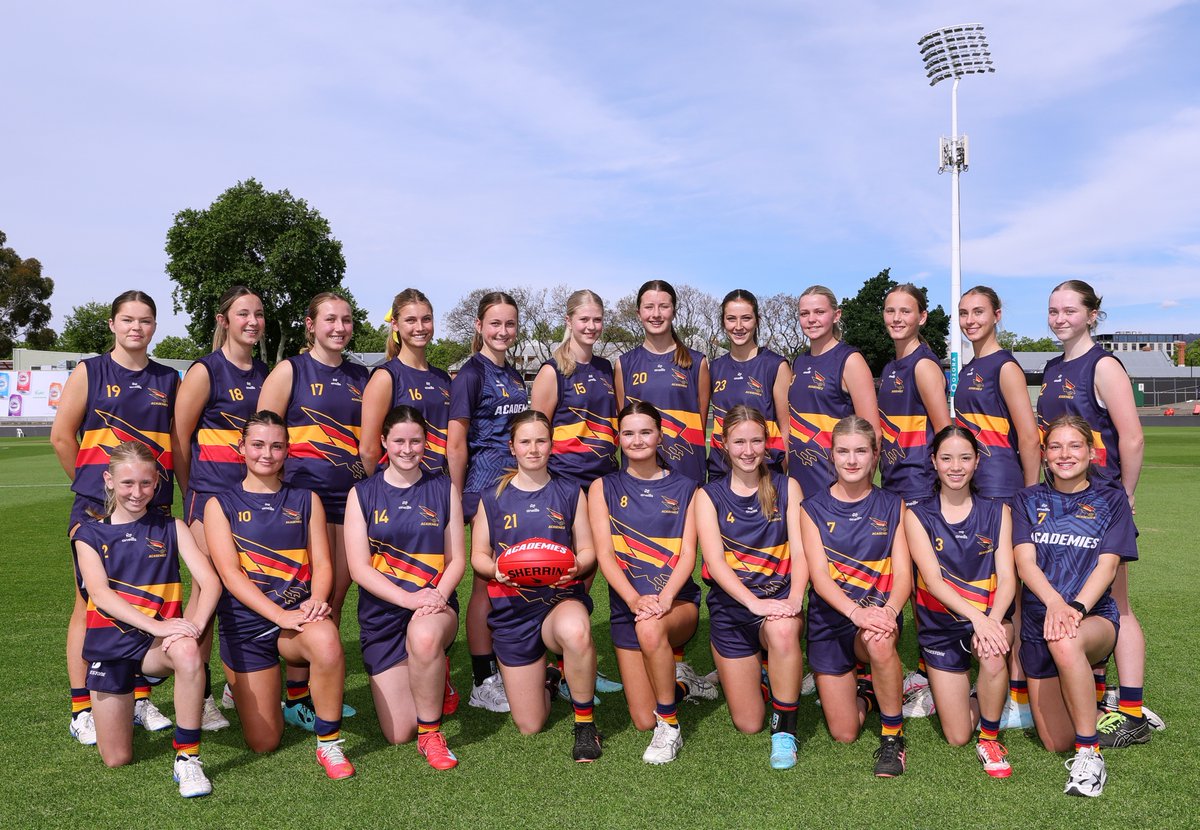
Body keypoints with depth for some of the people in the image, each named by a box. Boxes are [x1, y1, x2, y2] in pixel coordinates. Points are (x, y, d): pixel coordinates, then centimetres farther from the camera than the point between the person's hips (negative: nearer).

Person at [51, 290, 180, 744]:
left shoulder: (169, 380, 10)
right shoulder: (89, 372, 2)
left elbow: (179, 441, 12)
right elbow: (62, 436, 0)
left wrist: (176, 487, 6)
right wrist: (91, 482, 4)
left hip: (153, 505, 3)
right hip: (97, 506, -3)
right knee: (90, 603, 0)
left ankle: (141, 699, 20)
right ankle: (82, 710, 8)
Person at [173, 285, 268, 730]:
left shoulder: (265, 372, 11)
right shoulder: (205, 371, -6)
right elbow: (178, 438, -3)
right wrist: (193, 493, 3)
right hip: (213, 492, -5)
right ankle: (200, 697, 6)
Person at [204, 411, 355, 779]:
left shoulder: (306, 500, 11)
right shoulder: (220, 505, 4)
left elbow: (322, 563, 4)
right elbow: (230, 573, -7)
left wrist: (316, 601, -19)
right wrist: (280, 614, -21)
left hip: (299, 614, 1)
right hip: (246, 622, 0)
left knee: (326, 642, -38)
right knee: (263, 743, 0)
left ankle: (329, 743, -17)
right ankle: (242, 686, 35)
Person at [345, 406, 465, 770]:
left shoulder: (444, 489, 4)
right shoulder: (362, 494, 2)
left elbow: (457, 558, 4)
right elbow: (359, 567, -5)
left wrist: (438, 595, -16)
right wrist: (408, 598, -19)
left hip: (434, 606, -1)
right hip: (381, 611, 1)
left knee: (424, 635, -40)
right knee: (398, 734, -2)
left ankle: (431, 733, -15)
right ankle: (432, 685, 33)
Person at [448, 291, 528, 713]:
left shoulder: (514, 375, 15)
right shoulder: (472, 373, -8)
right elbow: (456, 442, -11)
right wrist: (457, 500, -13)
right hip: (487, 484, -7)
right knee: (487, 582, -2)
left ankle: (502, 671, 22)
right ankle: (482, 684, 7)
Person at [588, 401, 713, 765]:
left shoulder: (684, 488, 6)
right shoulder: (604, 488, 5)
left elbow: (688, 554, -4)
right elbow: (604, 554, -5)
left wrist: (663, 598, -23)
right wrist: (635, 599, -22)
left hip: (678, 602, -2)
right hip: (626, 604, 2)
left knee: (650, 629, -38)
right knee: (643, 720, -3)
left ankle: (670, 727, -19)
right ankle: (681, 683, 31)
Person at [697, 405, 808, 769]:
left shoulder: (786, 487, 3)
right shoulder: (709, 495, 0)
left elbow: (800, 551, -5)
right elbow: (715, 560, -11)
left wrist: (795, 599, -24)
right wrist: (755, 603, -26)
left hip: (779, 599, 0)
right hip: (730, 606, 1)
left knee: (783, 632, -39)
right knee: (748, 724, 2)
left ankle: (785, 729, -18)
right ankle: (752, 672, 36)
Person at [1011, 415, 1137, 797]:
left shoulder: (1111, 501, 5)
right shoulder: (1028, 501, 8)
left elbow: (1107, 565, -7)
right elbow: (1025, 561, -5)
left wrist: (1076, 607, -25)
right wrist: (1054, 602, -25)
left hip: (1095, 617, -2)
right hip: (1039, 619, 2)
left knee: (1066, 644, -41)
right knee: (1055, 743, 2)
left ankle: (1090, 754, -26)